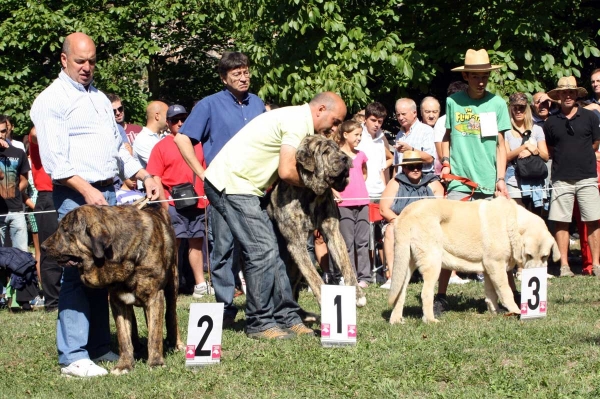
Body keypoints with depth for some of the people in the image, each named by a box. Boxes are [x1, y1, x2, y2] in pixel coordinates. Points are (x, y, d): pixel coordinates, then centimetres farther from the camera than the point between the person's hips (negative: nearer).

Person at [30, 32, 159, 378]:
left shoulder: (99, 97, 19)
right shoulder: (52, 100, -5)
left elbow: (118, 146, 25)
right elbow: (54, 158, -13)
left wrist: (145, 176, 14)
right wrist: (86, 191, -22)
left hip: (108, 192, 7)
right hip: (77, 195, -7)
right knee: (78, 274, -10)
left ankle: (100, 346, 15)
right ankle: (73, 357, -10)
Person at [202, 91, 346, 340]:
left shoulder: (296, 120, 16)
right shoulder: (298, 121, -15)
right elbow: (286, 171, -22)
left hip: (244, 187, 11)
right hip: (230, 184, -11)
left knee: (270, 251, 9)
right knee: (262, 251, -11)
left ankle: (286, 317, 12)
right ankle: (259, 323, -4)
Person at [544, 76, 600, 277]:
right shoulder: (551, 122, 7)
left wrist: (580, 156, 13)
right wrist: (565, 158, 6)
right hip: (561, 180, 1)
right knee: (561, 223, 1)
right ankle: (564, 265, 5)